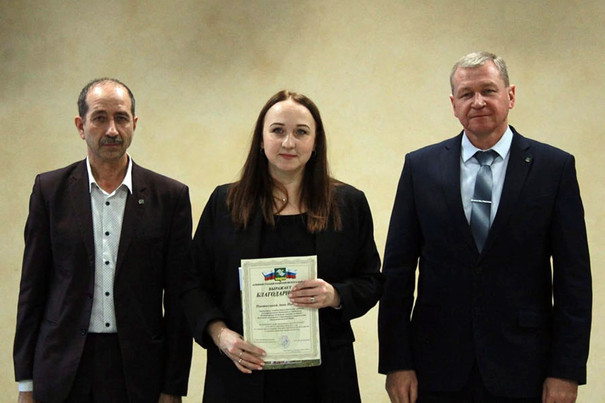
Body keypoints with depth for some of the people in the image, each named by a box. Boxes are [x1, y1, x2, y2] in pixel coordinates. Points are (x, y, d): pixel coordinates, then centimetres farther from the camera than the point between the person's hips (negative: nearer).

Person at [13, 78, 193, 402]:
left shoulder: (170, 196, 0)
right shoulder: (50, 189, 2)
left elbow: (178, 296, 1)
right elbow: (32, 287, 4)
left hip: (138, 369, 0)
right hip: (63, 372, 1)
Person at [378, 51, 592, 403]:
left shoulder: (555, 167, 0)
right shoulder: (420, 167, 3)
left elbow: (574, 276, -2)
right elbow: (398, 269, 2)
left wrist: (567, 370, -6)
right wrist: (396, 362, -2)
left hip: (522, 371, -1)